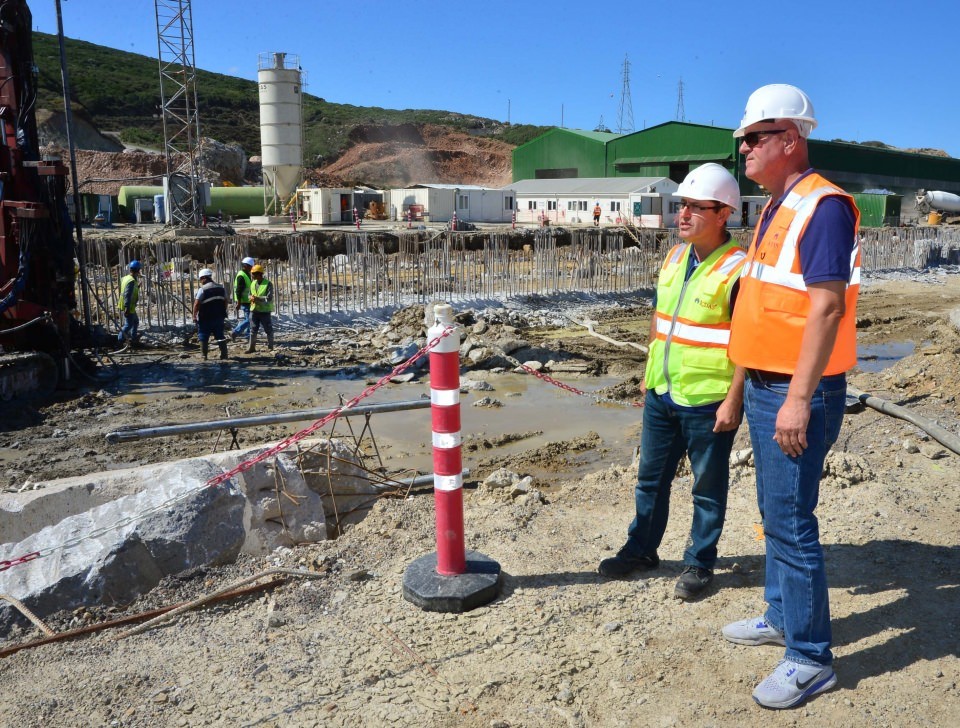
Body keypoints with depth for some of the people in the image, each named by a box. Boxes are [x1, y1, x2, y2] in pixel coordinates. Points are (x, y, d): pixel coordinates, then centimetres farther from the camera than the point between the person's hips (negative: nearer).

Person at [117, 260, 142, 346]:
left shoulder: (126, 278, 9)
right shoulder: (131, 281, -22)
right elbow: (127, 295, -27)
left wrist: (138, 286, 18)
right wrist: (127, 308, -28)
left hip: (129, 307, 10)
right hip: (128, 307, -10)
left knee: (136, 321, 22)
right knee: (128, 325, -3)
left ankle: (134, 340, 30)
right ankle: (119, 341, 0)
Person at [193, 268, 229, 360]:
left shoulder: (202, 289, -12)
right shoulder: (221, 288, 7)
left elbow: (196, 304, -16)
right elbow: (225, 301, 12)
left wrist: (194, 315, -8)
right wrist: (223, 313, 22)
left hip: (205, 318, -5)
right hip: (219, 317, 5)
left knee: (203, 337, 6)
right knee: (220, 336, 12)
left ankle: (204, 355, 6)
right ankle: (224, 354, 8)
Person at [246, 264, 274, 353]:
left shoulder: (268, 284, -11)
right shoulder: (253, 284, 9)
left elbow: (269, 298, -17)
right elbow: (250, 294, 18)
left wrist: (257, 298, -24)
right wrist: (251, 298, -6)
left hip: (265, 311, -6)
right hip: (254, 310, 6)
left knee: (268, 330, 5)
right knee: (253, 330, 7)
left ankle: (270, 347, 17)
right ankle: (251, 347, 14)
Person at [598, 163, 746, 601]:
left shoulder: (738, 270, -15)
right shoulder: (674, 258, 8)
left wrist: (733, 400, -18)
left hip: (708, 401, -7)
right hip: (662, 394, 7)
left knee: (708, 487, 10)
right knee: (650, 477, 18)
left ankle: (699, 564, 26)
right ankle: (641, 549, 34)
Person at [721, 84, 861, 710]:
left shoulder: (824, 206, -15)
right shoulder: (774, 208, 14)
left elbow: (827, 307, -22)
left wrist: (799, 399, -24)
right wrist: (755, 388, 17)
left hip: (797, 394, -9)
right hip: (763, 387, 10)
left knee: (791, 522, -3)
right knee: (775, 513, 19)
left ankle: (811, 658, 10)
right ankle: (782, 615, 35)